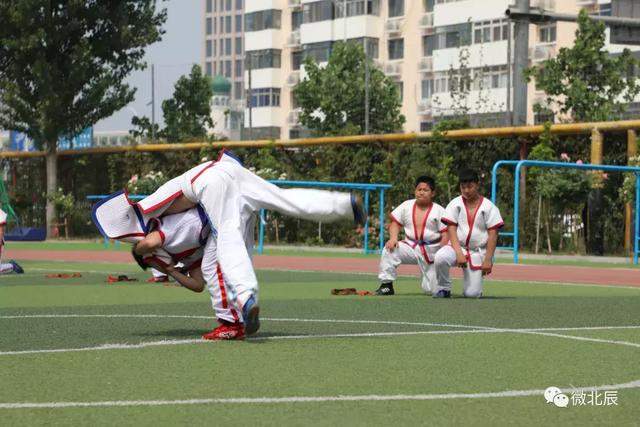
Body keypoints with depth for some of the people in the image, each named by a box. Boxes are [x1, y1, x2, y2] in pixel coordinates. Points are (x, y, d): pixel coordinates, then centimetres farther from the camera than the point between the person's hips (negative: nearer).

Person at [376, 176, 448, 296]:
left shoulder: (439, 210, -4)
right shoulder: (407, 206, 6)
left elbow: (446, 234, -8)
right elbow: (395, 223, 8)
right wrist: (393, 238, -14)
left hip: (432, 251, -2)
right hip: (410, 247, 2)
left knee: (431, 290, -2)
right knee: (389, 250, -27)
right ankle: (386, 285, -17)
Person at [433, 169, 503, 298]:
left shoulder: (489, 206, -1)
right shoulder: (455, 204, 2)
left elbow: (493, 234, -4)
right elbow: (451, 230, -4)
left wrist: (487, 260, -12)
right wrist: (459, 253, -18)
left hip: (478, 253, -1)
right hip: (458, 247, 1)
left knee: (472, 294, -11)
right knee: (440, 257, -34)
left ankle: (475, 281, 27)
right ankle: (443, 288, -6)